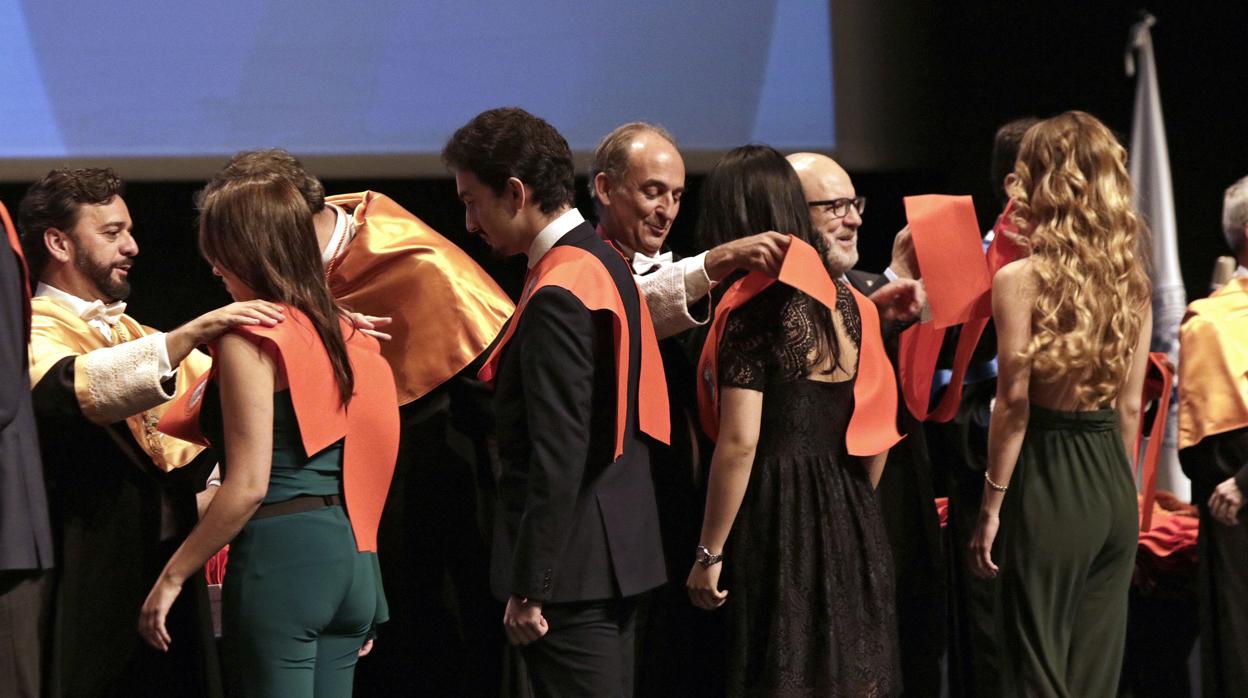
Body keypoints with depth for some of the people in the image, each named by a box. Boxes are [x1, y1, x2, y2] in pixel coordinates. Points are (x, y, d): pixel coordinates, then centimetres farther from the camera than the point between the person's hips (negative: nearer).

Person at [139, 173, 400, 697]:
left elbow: (248, 486, -15)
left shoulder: (249, 338, -8)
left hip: (282, 553, -8)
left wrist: (172, 576, -8)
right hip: (350, 554, 8)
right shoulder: (342, 334, 14)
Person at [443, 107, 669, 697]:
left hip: (574, 563, -10)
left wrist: (529, 588, -19)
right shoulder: (603, 263, 12)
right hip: (622, 548, 10)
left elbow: (558, 457, -22)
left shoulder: (558, 296, -18)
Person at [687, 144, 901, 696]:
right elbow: (877, 428, 13)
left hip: (777, 520, -7)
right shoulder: (843, 296, 8)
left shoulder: (754, 305, -12)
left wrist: (710, 554, -11)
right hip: (850, 520, 7)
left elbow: (740, 443, -16)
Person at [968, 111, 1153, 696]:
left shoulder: (1021, 279, -10)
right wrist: (1118, 484, 18)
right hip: (1116, 491, 6)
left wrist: (992, 505, -9)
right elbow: (1130, 404, 10)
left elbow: (1015, 403, -13)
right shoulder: (1131, 280, 6)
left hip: (1048, 485, -6)